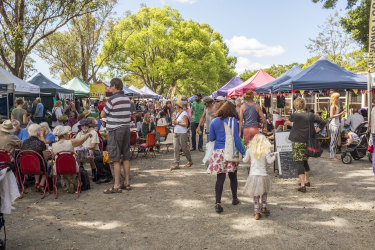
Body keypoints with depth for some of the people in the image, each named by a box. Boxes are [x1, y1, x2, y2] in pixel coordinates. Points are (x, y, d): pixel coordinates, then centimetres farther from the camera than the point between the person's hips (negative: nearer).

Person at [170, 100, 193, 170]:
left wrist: (177, 122, -16)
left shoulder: (184, 113, -11)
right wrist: (174, 122, 6)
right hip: (176, 133, 8)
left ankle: (190, 161, 21)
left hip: (182, 133, -8)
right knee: (176, 148, 0)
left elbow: (186, 124, -17)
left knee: (184, 148, 2)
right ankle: (176, 164, 0)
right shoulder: (177, 113, 16)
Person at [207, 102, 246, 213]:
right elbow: (236, 138, -7)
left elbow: (211, 138, 8)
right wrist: (243, 152, -2)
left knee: (220, 178, 2)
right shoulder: (232, 121, -5)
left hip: (218, 151, 2)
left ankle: (218, 203, -8)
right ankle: (234, 199, 31)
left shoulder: (214, 121, 5)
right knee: (233, 176, 15)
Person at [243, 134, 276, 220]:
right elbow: (269, 161, -4)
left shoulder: (250, 150, 0)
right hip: (263, 175, -1)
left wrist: (245, 158, 30)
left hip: (253, 175, 1)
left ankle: (257, 212, 8)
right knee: (264, 192, 24)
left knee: (255, 195, 9)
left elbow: (245, 160, 8)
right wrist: (274, 156, 14)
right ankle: (264, 207, 23)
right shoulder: (266, 150, -6)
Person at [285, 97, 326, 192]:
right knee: (305, 161, 22)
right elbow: (323, 122, 8)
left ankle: (303, 185, -8)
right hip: (308, 142, 6)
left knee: (299, 163, -2)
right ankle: (307, 181, 37)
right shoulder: (310, 115, 4)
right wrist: (316, 131, 13)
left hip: (298, 142, -5)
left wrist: (289, 123, 28)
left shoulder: (293, 115, -10)